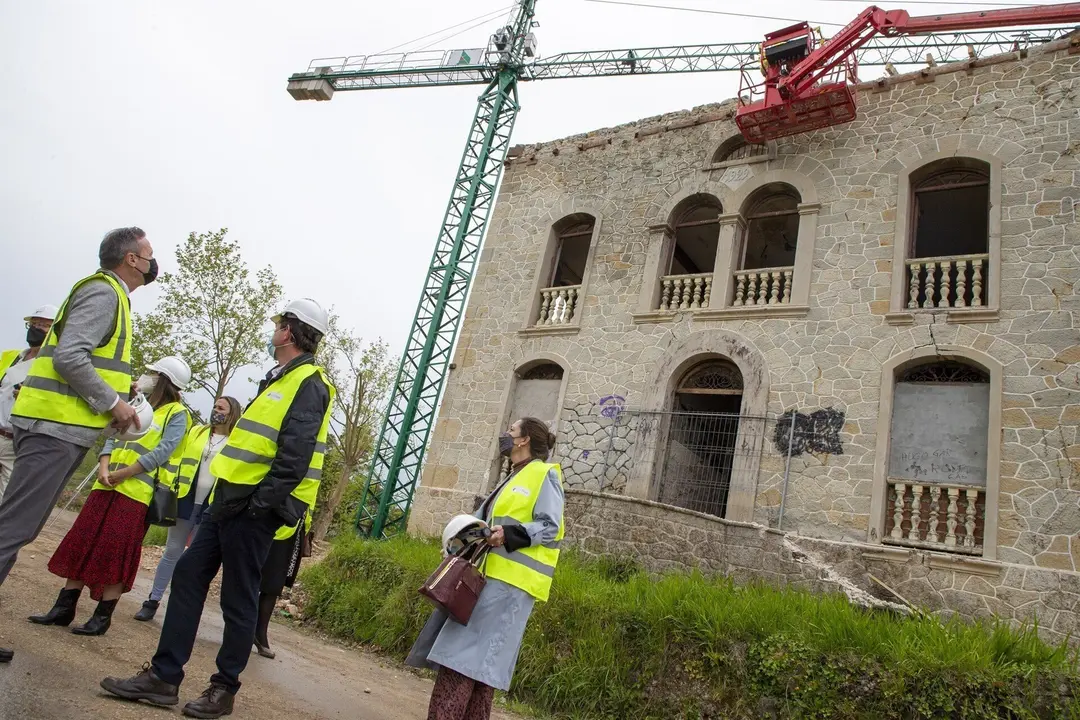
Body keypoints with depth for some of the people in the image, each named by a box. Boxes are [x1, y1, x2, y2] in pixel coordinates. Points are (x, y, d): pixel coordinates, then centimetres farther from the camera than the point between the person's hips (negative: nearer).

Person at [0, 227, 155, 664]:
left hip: (58, 429, 10)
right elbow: (69, 356, -21)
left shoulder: (108, 294, 20)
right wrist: (112, 402, -15)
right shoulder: (104, 292, -10)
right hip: (58, 428, -10)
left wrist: (117, 387, 11)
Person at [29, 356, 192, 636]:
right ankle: (64, 608, 18)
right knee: (82, 545, 8)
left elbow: (162, 452, -15)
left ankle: (102, 617, 7)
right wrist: (103, 469, -5)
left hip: (136, 494, -7)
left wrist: (121, 474, -16)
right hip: (107, 487, 7)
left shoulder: (177, 414, -5)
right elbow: (112, 437, 12)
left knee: (116, 555, -3)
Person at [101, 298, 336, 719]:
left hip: (254, 507, -10)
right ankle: (163, 676, 19)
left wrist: (259, 503, -24)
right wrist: (226, 496, 19)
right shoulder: (280, 380, 20)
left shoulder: (309, 384, -13)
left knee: (238, 600, 2)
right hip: (231, 498, 10)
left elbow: (295, 456, -22)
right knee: (188, 575, 10)